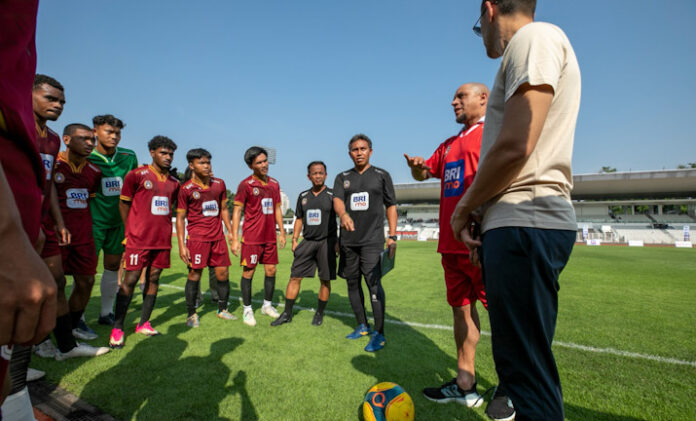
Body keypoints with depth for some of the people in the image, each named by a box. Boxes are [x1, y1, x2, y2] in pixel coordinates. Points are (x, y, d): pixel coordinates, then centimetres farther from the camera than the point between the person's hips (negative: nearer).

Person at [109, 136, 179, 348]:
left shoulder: (173, 182, 13)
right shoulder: (137, 175, -2)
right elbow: (123, 204, 1)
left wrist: (165, 231, 14)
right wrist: (129, 232, 1)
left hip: (163, 239, 5)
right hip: (139, 239, -5)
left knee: (153, 279, 9)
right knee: (130, 279, -3)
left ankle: (144, 323, 21)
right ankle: (117, 328, 10)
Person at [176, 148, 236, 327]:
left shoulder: (219, 184, 8)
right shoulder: (186, 189, -5)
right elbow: (180, 217, -2)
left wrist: (230, 231, 11)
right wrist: (182, 245, -7)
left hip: (218, 237, 4)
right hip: (197, 237, -4)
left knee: (223, 274, 6)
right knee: (194, 274, 1)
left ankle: (222, 310, 23)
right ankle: (191, 314, 18)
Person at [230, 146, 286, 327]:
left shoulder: (274, 183, 8)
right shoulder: (246, 184, -7)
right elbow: (237, 211, -7)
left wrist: (282, 232, 13)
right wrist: (235, 239, -12)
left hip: (270, 237, 5)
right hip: (251, 237, -5)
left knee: (271, 270, 11)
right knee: (248, 271, 4)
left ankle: (267, 305, 28)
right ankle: (247, 310, 18)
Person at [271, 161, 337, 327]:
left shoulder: (332, 195, -3)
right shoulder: (303, 196, 10)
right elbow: (299, 219, 17)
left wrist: (339, 242, -12)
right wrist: (294, 240, 10)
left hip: (327, 242, -3)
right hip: (307, 241, 4)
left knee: (325, 280, 4)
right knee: (295, 277, 2)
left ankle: (319, 313, 22)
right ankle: (287, 313, 15)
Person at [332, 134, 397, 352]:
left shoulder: (381, 175, 8)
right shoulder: (342, 177, 12)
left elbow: (391, 206, 7)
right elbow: (337, 200, -6)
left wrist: (392, 235, -2)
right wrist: (343, 214, -29)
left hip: (372, 238, -3)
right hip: (348, 240, 4)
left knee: (373, 282, -12)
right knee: (353, 283, 10)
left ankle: (379, 333, -1)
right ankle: (362, 326, 26)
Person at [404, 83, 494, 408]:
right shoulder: (448, 145, 22)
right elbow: (425, 173, 29)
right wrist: (418, 167, 4)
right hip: (451, 244, 8)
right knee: (461, 307, 12)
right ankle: (465, 386, 25)